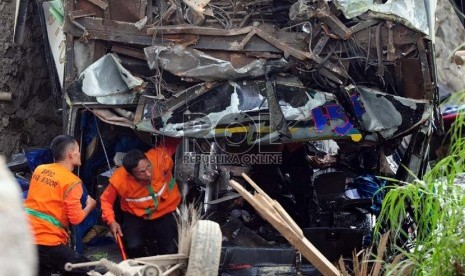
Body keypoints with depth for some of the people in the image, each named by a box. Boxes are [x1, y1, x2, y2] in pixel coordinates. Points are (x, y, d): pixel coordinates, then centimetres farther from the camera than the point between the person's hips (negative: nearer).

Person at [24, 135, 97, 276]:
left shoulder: (39, 170, 10)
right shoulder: (72, 181, -10)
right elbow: (76, 219, -8)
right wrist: (90, 206, 10)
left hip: (25, 235, 8)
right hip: (47, 241, -8)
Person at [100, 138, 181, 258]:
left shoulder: (159, 158, -29)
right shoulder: (120, 180, -28)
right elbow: (106, 200, -8)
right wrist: (111, 221, -21)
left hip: (165, 213, 1)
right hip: (135, 216, 0)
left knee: (171, 251, -16)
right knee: (133, 247, -24)